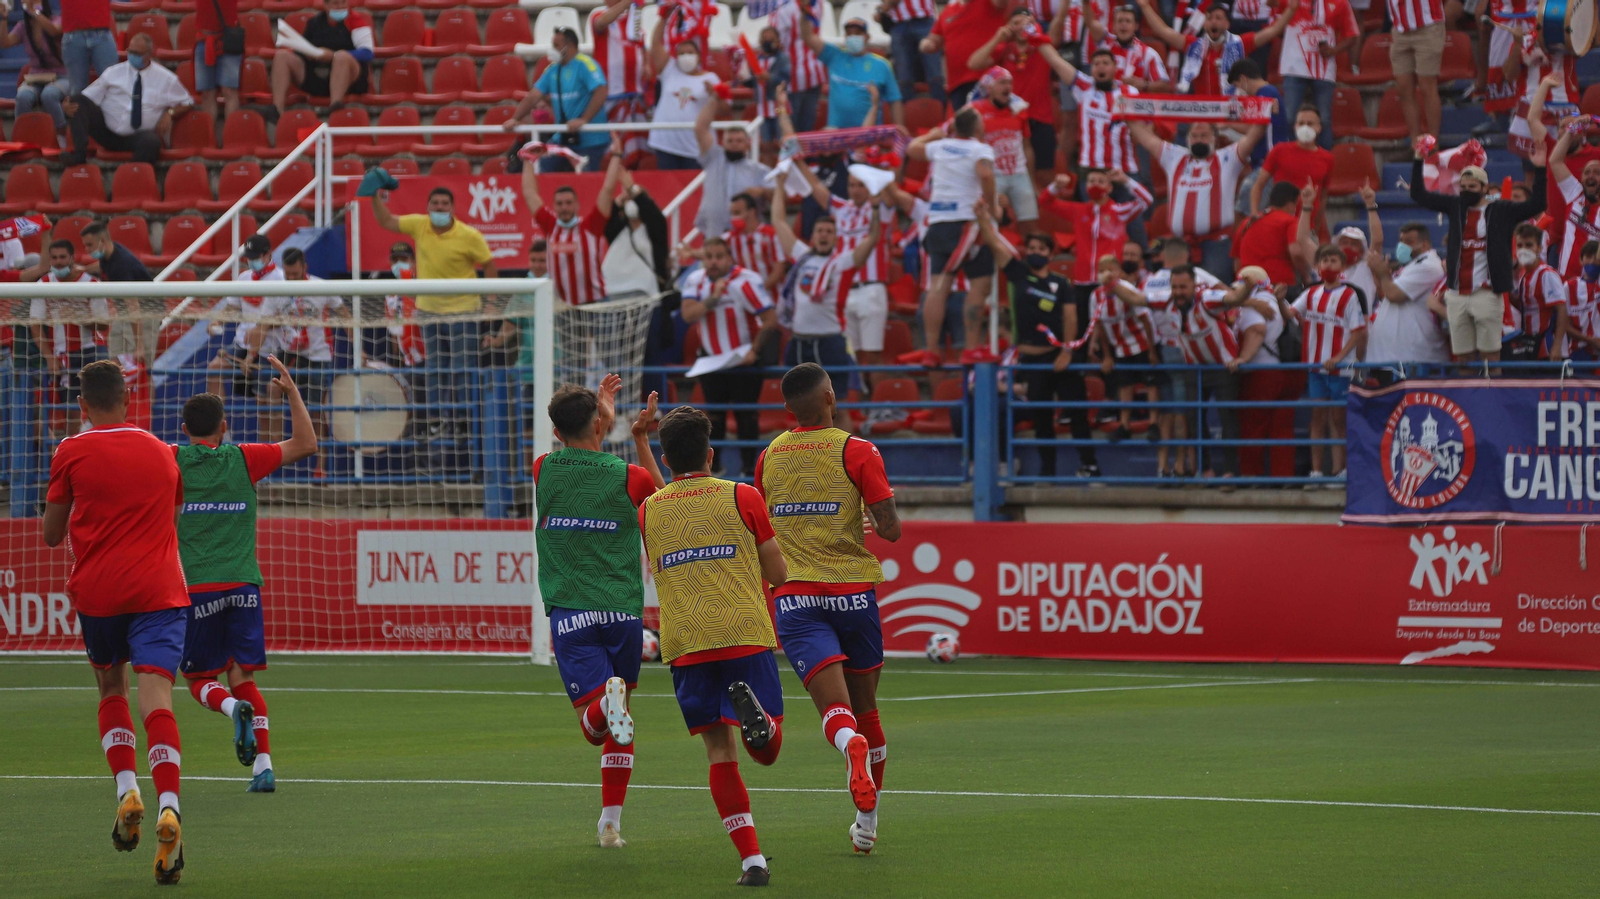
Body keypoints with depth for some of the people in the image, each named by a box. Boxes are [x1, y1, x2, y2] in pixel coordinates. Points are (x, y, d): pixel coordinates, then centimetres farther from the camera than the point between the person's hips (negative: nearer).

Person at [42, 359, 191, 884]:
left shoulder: (71, 453, 1)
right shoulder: (162, 453, 12)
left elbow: (51, 535, 7)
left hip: (98, 590, -1)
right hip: (161, 590, 1)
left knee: (111, 690, 21)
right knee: (156, 700, -11)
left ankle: (127, 790, 0)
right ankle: (168, 807, -32)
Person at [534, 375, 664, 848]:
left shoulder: (544, 470, 2)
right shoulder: (627, 477, -4)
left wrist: (604, 412, 36)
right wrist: (642, 440, 21)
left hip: (570, 614, -1)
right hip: (623, 613, 1)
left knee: (594, 726, -7)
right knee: (618, 725, 17)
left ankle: (606, 701, -42)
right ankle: (611, 822, 16)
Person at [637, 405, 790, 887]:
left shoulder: (648, 511, 8)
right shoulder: (742, 498, 2)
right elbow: (779, 573, 5)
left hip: (684, 644, 2)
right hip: (745, 634, -2)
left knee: (720, 752, 4)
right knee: (766, 750, 4)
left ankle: (752, 859, -6)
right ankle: (752, 709, -32)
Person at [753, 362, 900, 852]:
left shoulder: (769, 457, 9)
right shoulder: (856, 451, -3)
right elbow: (890, 527, -8)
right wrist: (877, 519, 15)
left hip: (794, 595, 1)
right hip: (853, 590, -1)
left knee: (836, 712, -12)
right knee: (866, 709, 16)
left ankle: (850, 743, -48)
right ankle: (867, 821, 23)